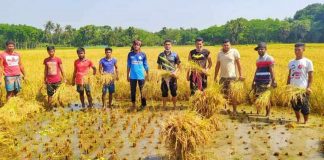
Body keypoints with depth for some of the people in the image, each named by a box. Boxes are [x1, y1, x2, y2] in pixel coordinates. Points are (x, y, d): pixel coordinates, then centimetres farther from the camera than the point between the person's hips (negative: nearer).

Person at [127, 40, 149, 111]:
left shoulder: (143, 54, -3)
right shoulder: (130, 54, 2)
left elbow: (146, 65, 4)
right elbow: (128, 66, 8)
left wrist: (147, 75, 5)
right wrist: (127, 75, 9)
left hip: (141, 76, -2)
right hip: (132, 76, 2)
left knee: (142, 91, 5)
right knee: (133, 91, 11)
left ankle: (143, 105, 18)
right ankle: (133, 105, 25)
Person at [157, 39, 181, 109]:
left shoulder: (175, 55, -2)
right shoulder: (161, 55, 3)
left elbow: (178, 66, 2)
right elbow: (159, 67, 10)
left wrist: (175, 72, -15)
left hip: (172, 76, -1)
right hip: (164, 76, 1)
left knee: (173, 92, 6)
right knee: (164, 92, 8)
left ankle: (175, 106, 21)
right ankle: (164, 107, 21)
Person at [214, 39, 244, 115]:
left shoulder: (234, 52, -2)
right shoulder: (220, 53, 11)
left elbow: (238, 64, -3)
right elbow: (217, 66, 14)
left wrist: (240, 75, -8)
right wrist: (215, 77, 12)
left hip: (232, 76, -4)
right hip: (222, 77, 4)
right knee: (223, 94, 6)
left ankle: (234, 110, 9)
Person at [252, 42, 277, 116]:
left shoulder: (269, 59, -5)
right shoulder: (258, 59, 17)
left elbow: (271, 70, -12)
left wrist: (273, 81, -19)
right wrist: (253, 81, 19)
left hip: (266, 83, -7)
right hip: (258, 82, 7)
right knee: (256, 97, 7)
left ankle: (268, 114, 7)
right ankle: (257, 113, 18)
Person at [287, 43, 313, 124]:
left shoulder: (308, 62, -3)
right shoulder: (291, 62, 10)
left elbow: (310, 76, -4)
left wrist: (309, 87, -13)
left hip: (303, 89, -4)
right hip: (293, 88, 5)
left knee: (304, 106, 0)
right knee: (295, 105, 11)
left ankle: (305, 121, 17)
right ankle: (298, 120, 29)